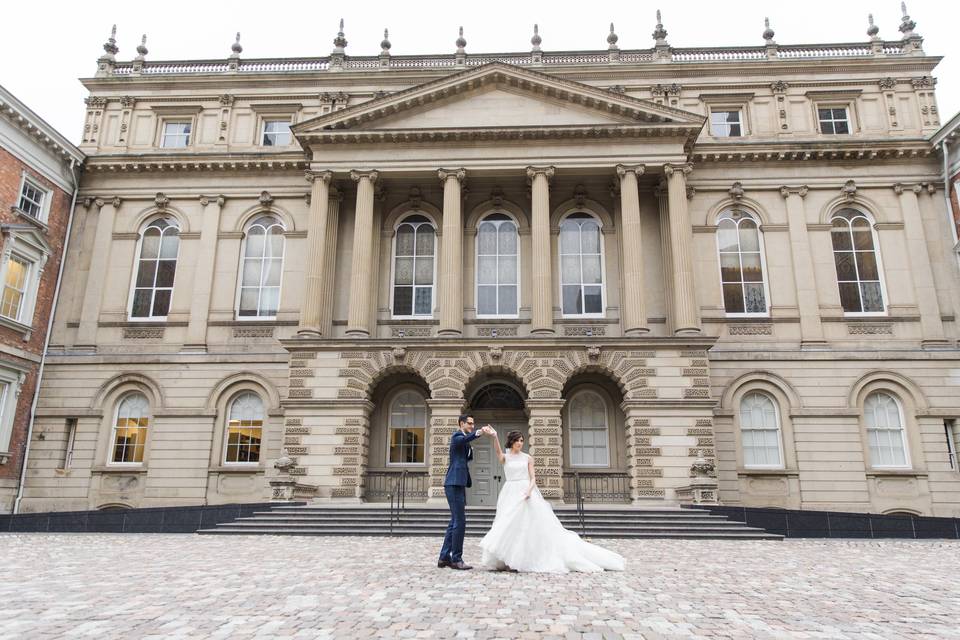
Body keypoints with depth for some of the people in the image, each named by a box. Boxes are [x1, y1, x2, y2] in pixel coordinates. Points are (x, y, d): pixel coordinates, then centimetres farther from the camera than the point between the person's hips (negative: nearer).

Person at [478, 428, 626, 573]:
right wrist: (494, 437, -38)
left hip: (526, 493, 0)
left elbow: (533, 478, 1)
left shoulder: (527, 458, 6)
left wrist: (529, 490, -21)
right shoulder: (505, 458, 4)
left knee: (538, 524, -6)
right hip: (510, 495, 1)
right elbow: (498, 452, -19)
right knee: (509, 526, -2)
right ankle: (508, 560, 9)